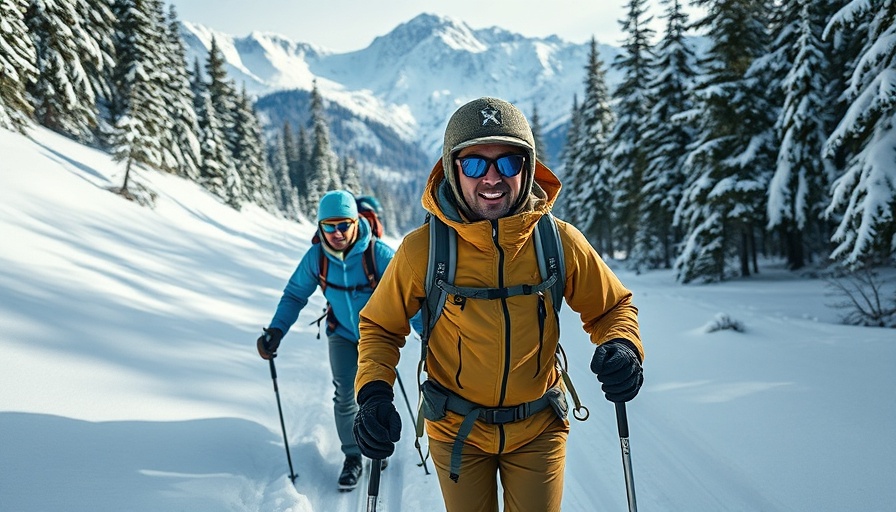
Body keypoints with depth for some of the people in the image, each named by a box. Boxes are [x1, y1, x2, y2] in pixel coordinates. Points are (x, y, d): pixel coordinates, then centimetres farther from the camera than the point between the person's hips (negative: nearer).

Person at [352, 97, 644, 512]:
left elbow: (612, 307, 2)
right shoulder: (423, 249, -17)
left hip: (538, 431, 1)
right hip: (456, 431, 0)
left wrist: (621, 348, -19)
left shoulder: (559, 241, -14)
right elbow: (380, 327, -2)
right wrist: (374, 393, -18)